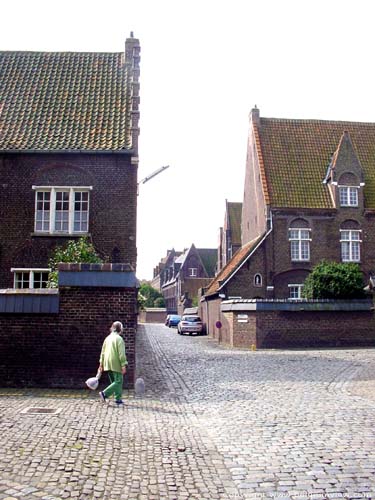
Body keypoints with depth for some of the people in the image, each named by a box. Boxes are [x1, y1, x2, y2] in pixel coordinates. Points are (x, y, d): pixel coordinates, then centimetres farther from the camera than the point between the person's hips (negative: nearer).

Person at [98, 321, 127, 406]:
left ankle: (118, 400, 14)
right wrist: (123, 365, -13)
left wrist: (101, 363, 20)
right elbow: (121, 353, -15)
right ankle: (104, 393, -15)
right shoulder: (119, 339, -11)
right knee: (118, 382, -3)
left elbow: (103, 352, 15)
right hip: (116, 364, -8)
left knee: (115, 382, 14)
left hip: (108, 364, 8)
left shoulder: (107, 338, 12)